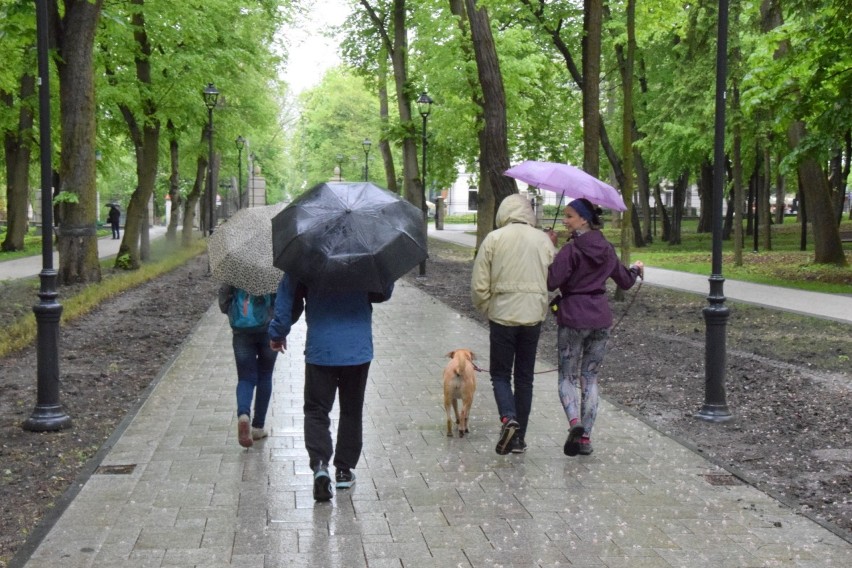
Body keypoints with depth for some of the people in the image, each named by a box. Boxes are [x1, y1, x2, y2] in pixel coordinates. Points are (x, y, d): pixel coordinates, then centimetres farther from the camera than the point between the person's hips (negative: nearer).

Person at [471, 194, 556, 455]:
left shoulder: (493, 239, -5)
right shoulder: (543, 240, 1)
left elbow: (479, 285, -5)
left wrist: (486, 309, 10)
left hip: (502, 316, -2)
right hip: (533, 316, 2)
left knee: (500, 374, 9)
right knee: (525, 377, 12)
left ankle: (508, 418, -17)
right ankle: (520, 437, 16)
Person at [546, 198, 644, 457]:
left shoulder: (571, 249, -13)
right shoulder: (606, 249, 7)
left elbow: (551, 282, -20)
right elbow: (625, 281, 17)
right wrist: (636, 270, 39)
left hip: (573, 319, -5)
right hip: (601, 319, 5)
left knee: (568, 376, 6)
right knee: (590, 377, 12)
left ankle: (575, 421, -20)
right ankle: (585, 438, 10)